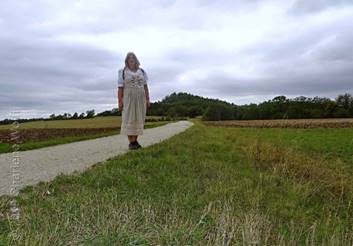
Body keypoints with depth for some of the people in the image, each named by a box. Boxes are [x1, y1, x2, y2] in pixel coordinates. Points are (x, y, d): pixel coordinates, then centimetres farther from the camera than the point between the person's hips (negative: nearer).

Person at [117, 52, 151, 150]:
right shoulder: (123, 72, 2)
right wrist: (120, 101, -10)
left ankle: (135, 141, 11)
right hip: (128, 98, -4)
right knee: (129, 119, -6)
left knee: (138, 119, 3)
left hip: (140, 98, 4)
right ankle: (131, 142, -2)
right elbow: (120, 88, -2)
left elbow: (145, 86, 12)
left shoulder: (141, 71, 12)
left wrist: (147, 99, 4)